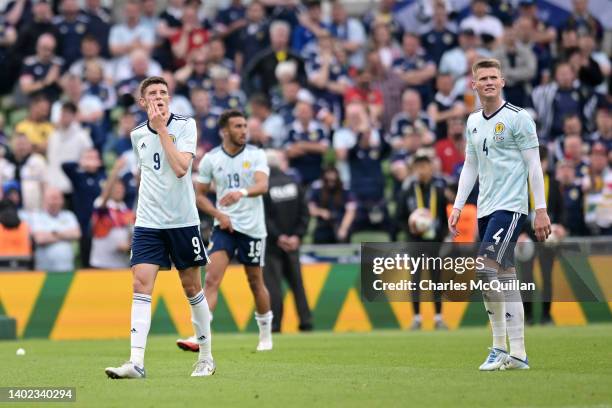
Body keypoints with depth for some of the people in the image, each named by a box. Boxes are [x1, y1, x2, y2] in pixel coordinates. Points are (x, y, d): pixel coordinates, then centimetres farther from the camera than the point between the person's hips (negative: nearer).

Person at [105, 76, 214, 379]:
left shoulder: (185, 126, -5)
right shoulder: (138, 135, 8)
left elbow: (180, 167, -20)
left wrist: (161, 128, -18)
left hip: (183, 220, -3)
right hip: (147, 222, 3)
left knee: (192, 287, 7)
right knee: (141, 284, -12)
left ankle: (206, 357, 22)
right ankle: (136, 362, -19)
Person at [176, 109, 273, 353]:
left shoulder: (256, 155, -4)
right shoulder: (210, 159, 1)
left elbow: (262, 186, -21)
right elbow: (200, 195, 9)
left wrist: (242, 192, -41)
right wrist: (218, 215, -7)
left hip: (252, 228, -1)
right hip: (225, 226, 1)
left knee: (256, 282, 11)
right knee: (212, 279, -15)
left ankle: (265, 333, 31)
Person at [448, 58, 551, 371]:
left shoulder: (518, 118, -5)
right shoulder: (473, 122, 15)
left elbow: (533, 165, -7)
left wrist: (541, 210, -10)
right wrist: (457, 206, 13)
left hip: (510, 207, -7)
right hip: (485, 210, 7)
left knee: (487, 269, -19)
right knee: (504, 279, 6)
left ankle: (501, 349, -14)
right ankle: (517, 354, 10)